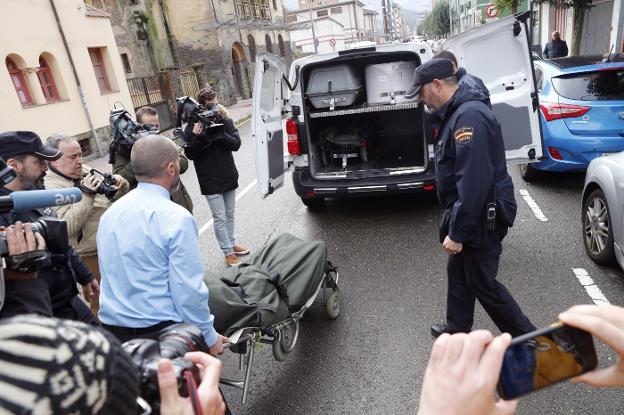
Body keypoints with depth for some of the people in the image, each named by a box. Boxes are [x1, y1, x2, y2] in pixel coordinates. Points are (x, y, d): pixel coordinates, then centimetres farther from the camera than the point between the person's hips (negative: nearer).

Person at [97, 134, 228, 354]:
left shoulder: (109, 212, 3)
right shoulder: (176, 218, -19)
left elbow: (112, 275, 13)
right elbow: (188, 289, -19)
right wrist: (209, 336, -7)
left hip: (112, 327, 7)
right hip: (161, 330, -6)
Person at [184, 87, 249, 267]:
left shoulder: (225, 120, 0)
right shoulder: (192, 127, -9)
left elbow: (236, 144, -8)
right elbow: (190, 154, -9)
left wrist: (219, 133, -24)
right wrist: (197, 137, -26)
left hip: (229, 176, 4)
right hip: (210, 181, -4)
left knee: (229, 214, 17)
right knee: (220, 218, 0)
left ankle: (232, 243, 33)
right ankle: (228, 252, 10)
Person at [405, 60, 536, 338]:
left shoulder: (470, 116, -24)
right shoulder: (458, 113, 10)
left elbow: (474, 181, -30)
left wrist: (457, 233, -25)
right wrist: (454, 225, 20)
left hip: (481, 218, -10)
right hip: (466, 214, 10)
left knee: (482, 283, 4)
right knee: (458, 273, 20)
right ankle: (457, 330, 37)